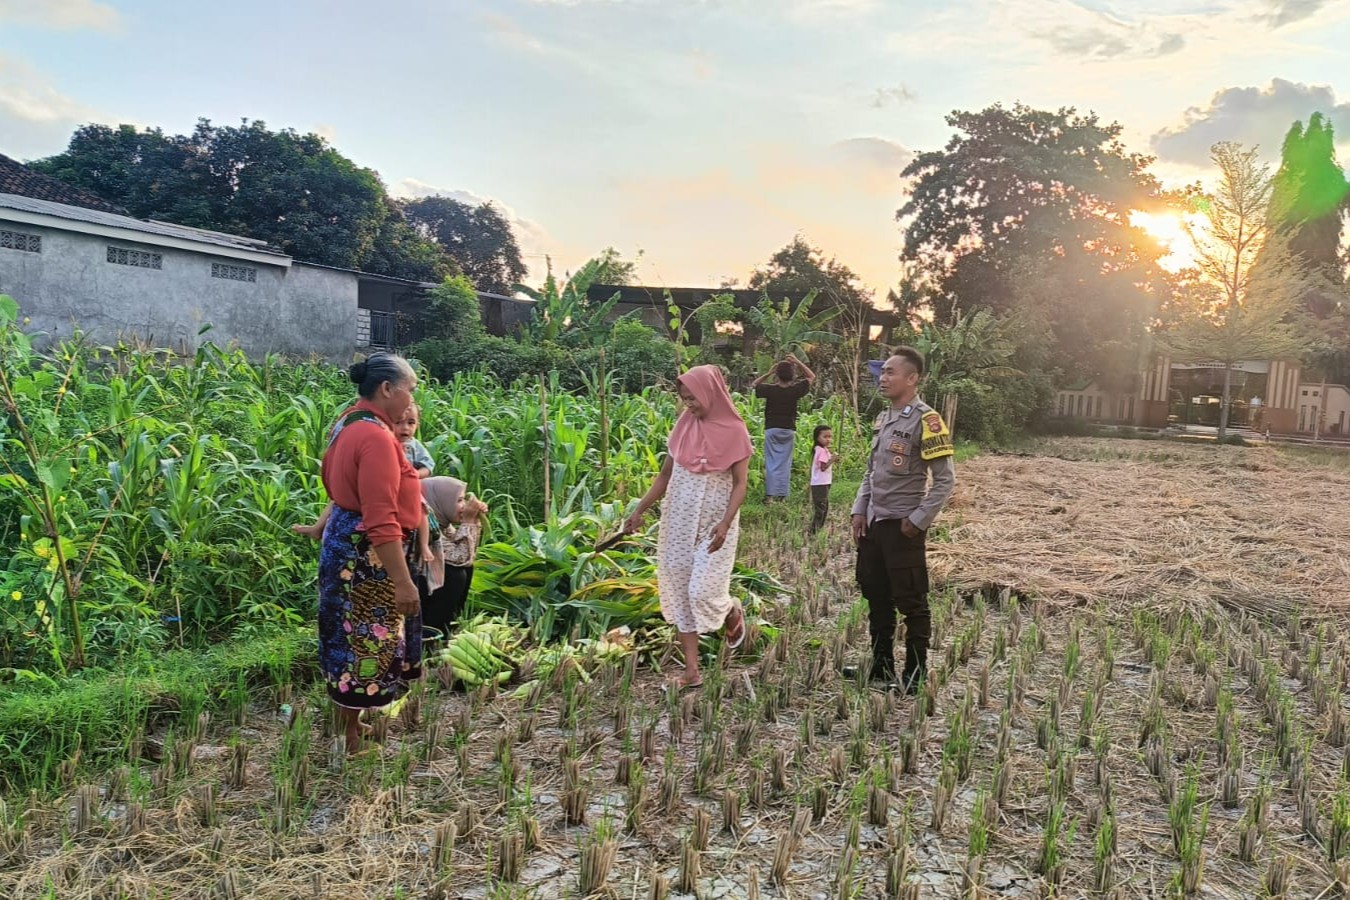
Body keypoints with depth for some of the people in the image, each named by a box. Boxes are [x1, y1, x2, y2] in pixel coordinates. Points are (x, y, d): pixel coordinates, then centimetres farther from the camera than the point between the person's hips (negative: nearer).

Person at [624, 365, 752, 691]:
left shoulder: (735, 432, -10)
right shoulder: (683, 427, 3)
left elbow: (739, 484, -11)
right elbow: (665, 474, 10)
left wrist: (725, 523, -23)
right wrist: (639, 510, 6)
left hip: (714, 523, -5)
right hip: (679, 521, 5)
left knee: (703, 591, -9)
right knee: (679, 591, 4)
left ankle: (733, 614, 28)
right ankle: (692, 670, 12)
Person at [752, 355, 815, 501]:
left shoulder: (770, 390, -9)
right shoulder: (795, 390, -7)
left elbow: (754, 384, 10)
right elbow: (812, 377, 8)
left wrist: (769, 373, 0)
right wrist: (797, 362, 2)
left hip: (772, 430, -1)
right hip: (788, 430, 1)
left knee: (771, 463, 0)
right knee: (785, 464, 6)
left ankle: (770, 495, -4)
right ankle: (783, 496, 5)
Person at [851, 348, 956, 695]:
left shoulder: (926, 420, -13)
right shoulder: (882, 419, 11)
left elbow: (945, 480, -15)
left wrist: (918, 520, -15)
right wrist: (859, 511, 8)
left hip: (903, 526, -8)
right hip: (873, 523, 8)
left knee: (911, 602, 2)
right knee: (876, 598, 15)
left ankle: (915, 676, 14)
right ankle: (881, 668, 29)